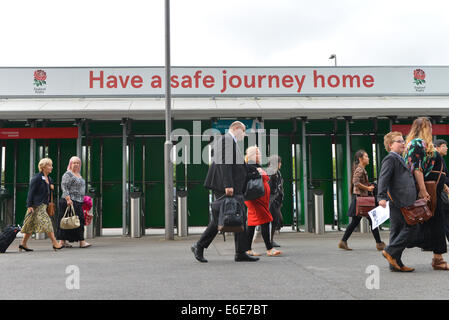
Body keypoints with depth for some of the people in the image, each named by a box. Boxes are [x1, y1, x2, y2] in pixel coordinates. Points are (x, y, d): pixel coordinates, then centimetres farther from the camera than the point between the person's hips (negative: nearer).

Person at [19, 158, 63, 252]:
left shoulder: (48, 179, 14)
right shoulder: (37, 178, -11)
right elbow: (31, 192, -14)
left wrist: (51, 186, 9)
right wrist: (29, 205, -18)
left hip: (44, 204, 9)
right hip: (37, 205, -9)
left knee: (32, 225, 12)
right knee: (46, 222, -11)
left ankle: (23, 244, 19)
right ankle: (55, 243, -10)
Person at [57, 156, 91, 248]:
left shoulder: (79, 174, 20)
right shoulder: (67, 174, -6)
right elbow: (64, 187, -15)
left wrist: (83, 199, 24)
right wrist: (68, 199, -23)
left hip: (78, 202, 9)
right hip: (70, 201, -9)